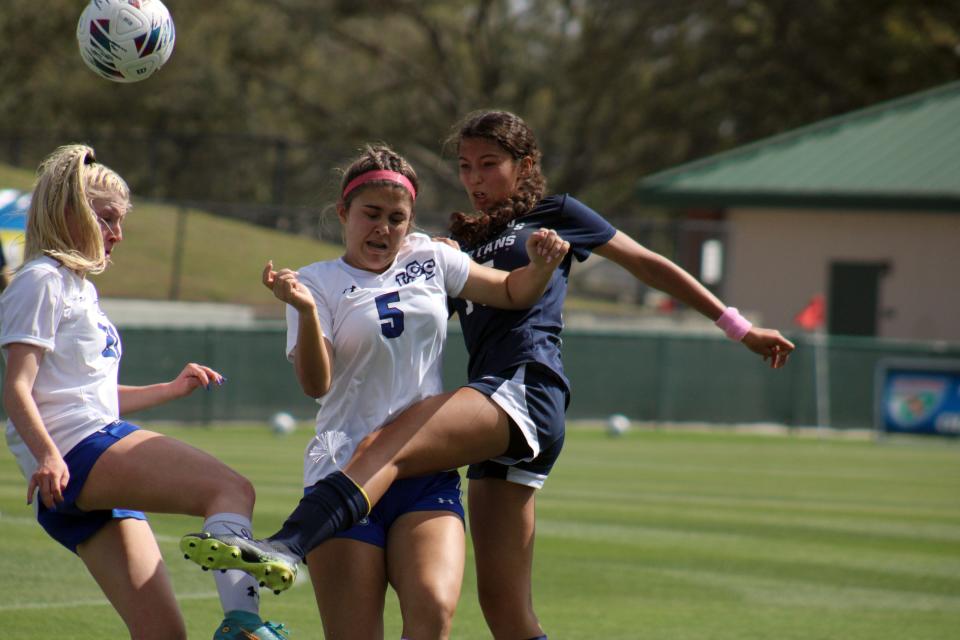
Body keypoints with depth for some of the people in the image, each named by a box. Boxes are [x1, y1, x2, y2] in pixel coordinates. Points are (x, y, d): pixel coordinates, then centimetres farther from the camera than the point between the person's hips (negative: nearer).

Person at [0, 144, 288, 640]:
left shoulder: (80, 287, 29)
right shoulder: (41, 282, 0)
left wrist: (173, 389, 32)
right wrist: (46, 455, -25)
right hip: (77, 451, -10)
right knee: (230, 488, -27)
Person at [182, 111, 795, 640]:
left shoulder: (555, 215, 15)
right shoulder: (463, 246, 30)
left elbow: (649, 264, 19)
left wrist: (739, 326, 19)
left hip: (528, 389, -7)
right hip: (496, 413, 7)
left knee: (385, 448, -31)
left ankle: (285, 547, -54)